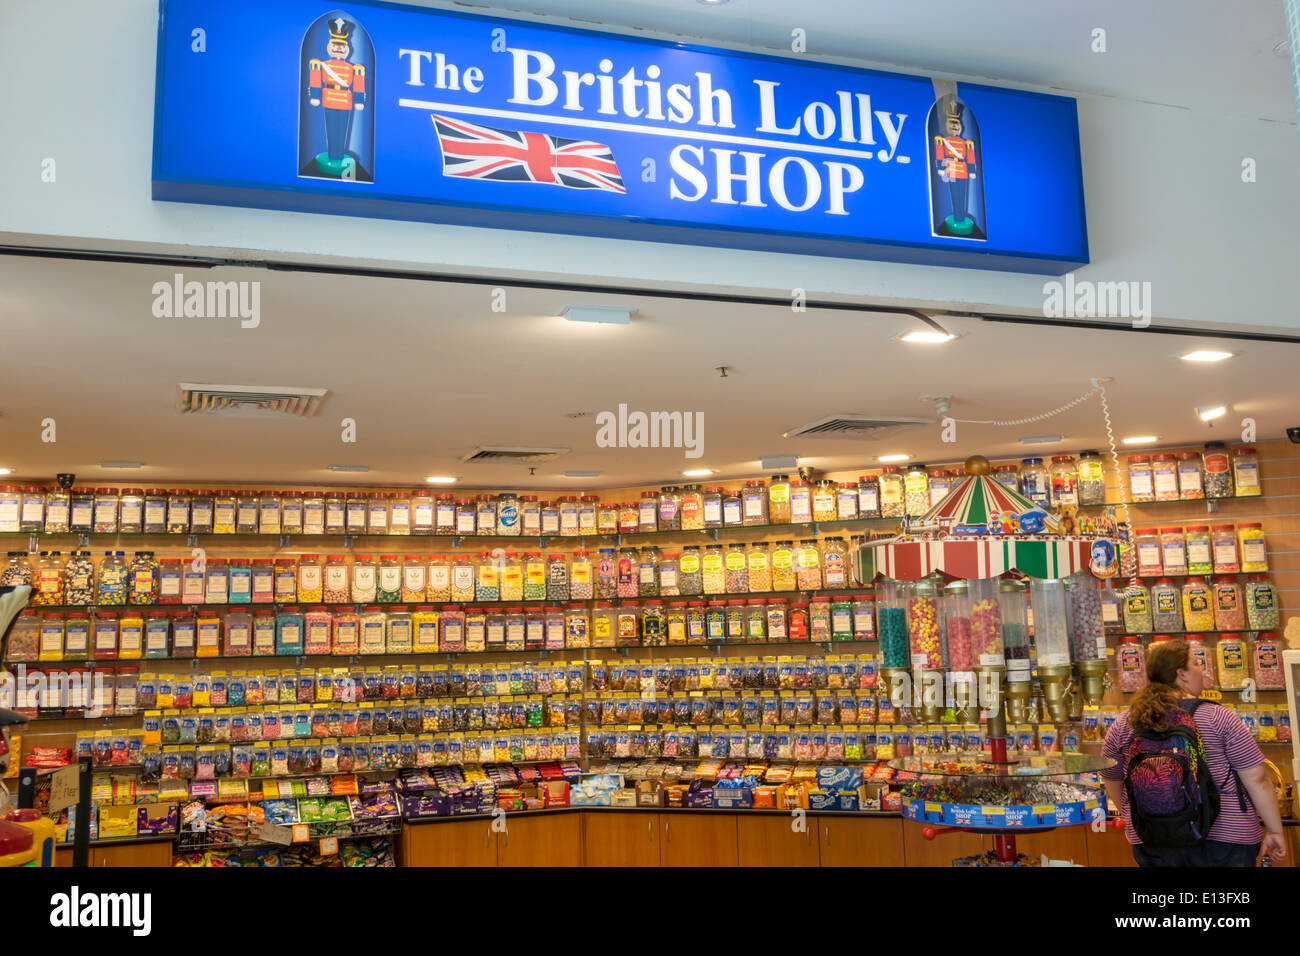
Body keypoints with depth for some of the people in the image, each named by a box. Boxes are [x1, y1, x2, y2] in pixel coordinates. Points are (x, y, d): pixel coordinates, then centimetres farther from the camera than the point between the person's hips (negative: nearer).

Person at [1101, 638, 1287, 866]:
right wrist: (1275, 830, 4)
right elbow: (1256, 778, -7)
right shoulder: (1218, 718, -8)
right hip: (1223, 839, -3)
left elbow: (1113, 783, 11)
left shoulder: (1122, 725, 1)